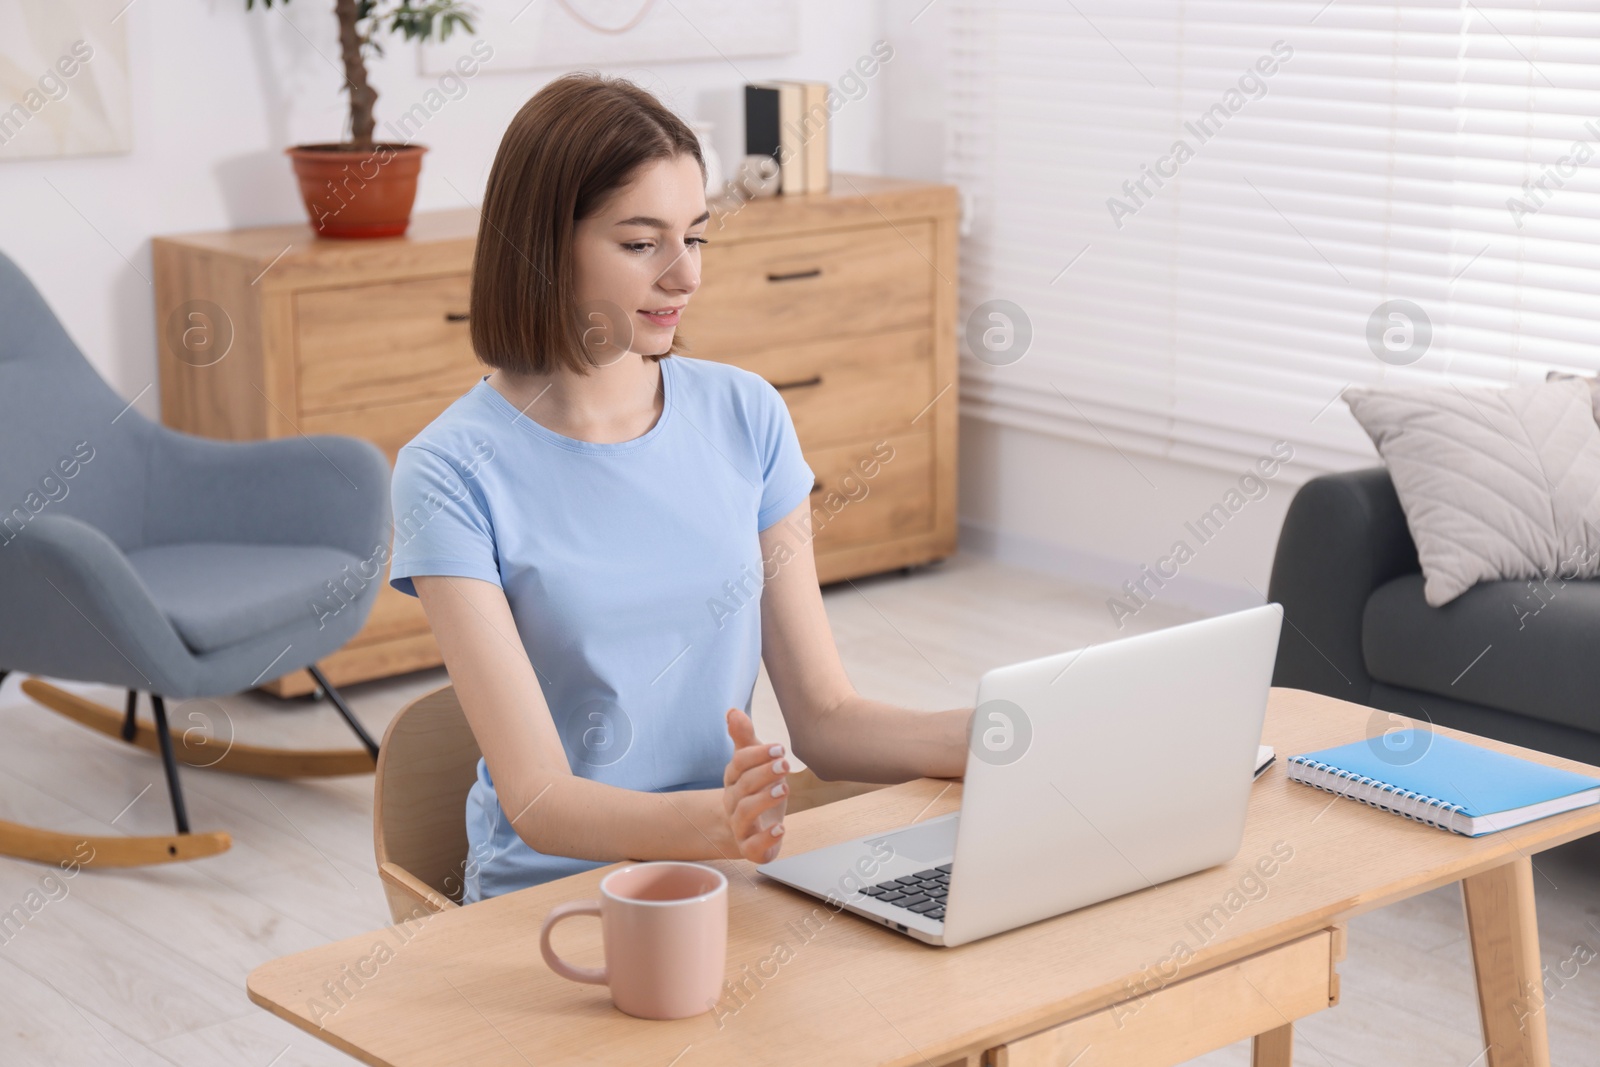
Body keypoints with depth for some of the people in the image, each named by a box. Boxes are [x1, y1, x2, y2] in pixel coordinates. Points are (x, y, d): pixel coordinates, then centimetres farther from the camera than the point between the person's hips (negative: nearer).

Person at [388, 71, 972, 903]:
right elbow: (536, 800, -17)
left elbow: (825, 719, 5)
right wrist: (714, 820, -36)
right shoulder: (453, 473, -10)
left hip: (733, 870, 5)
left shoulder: (745, 416, 5)